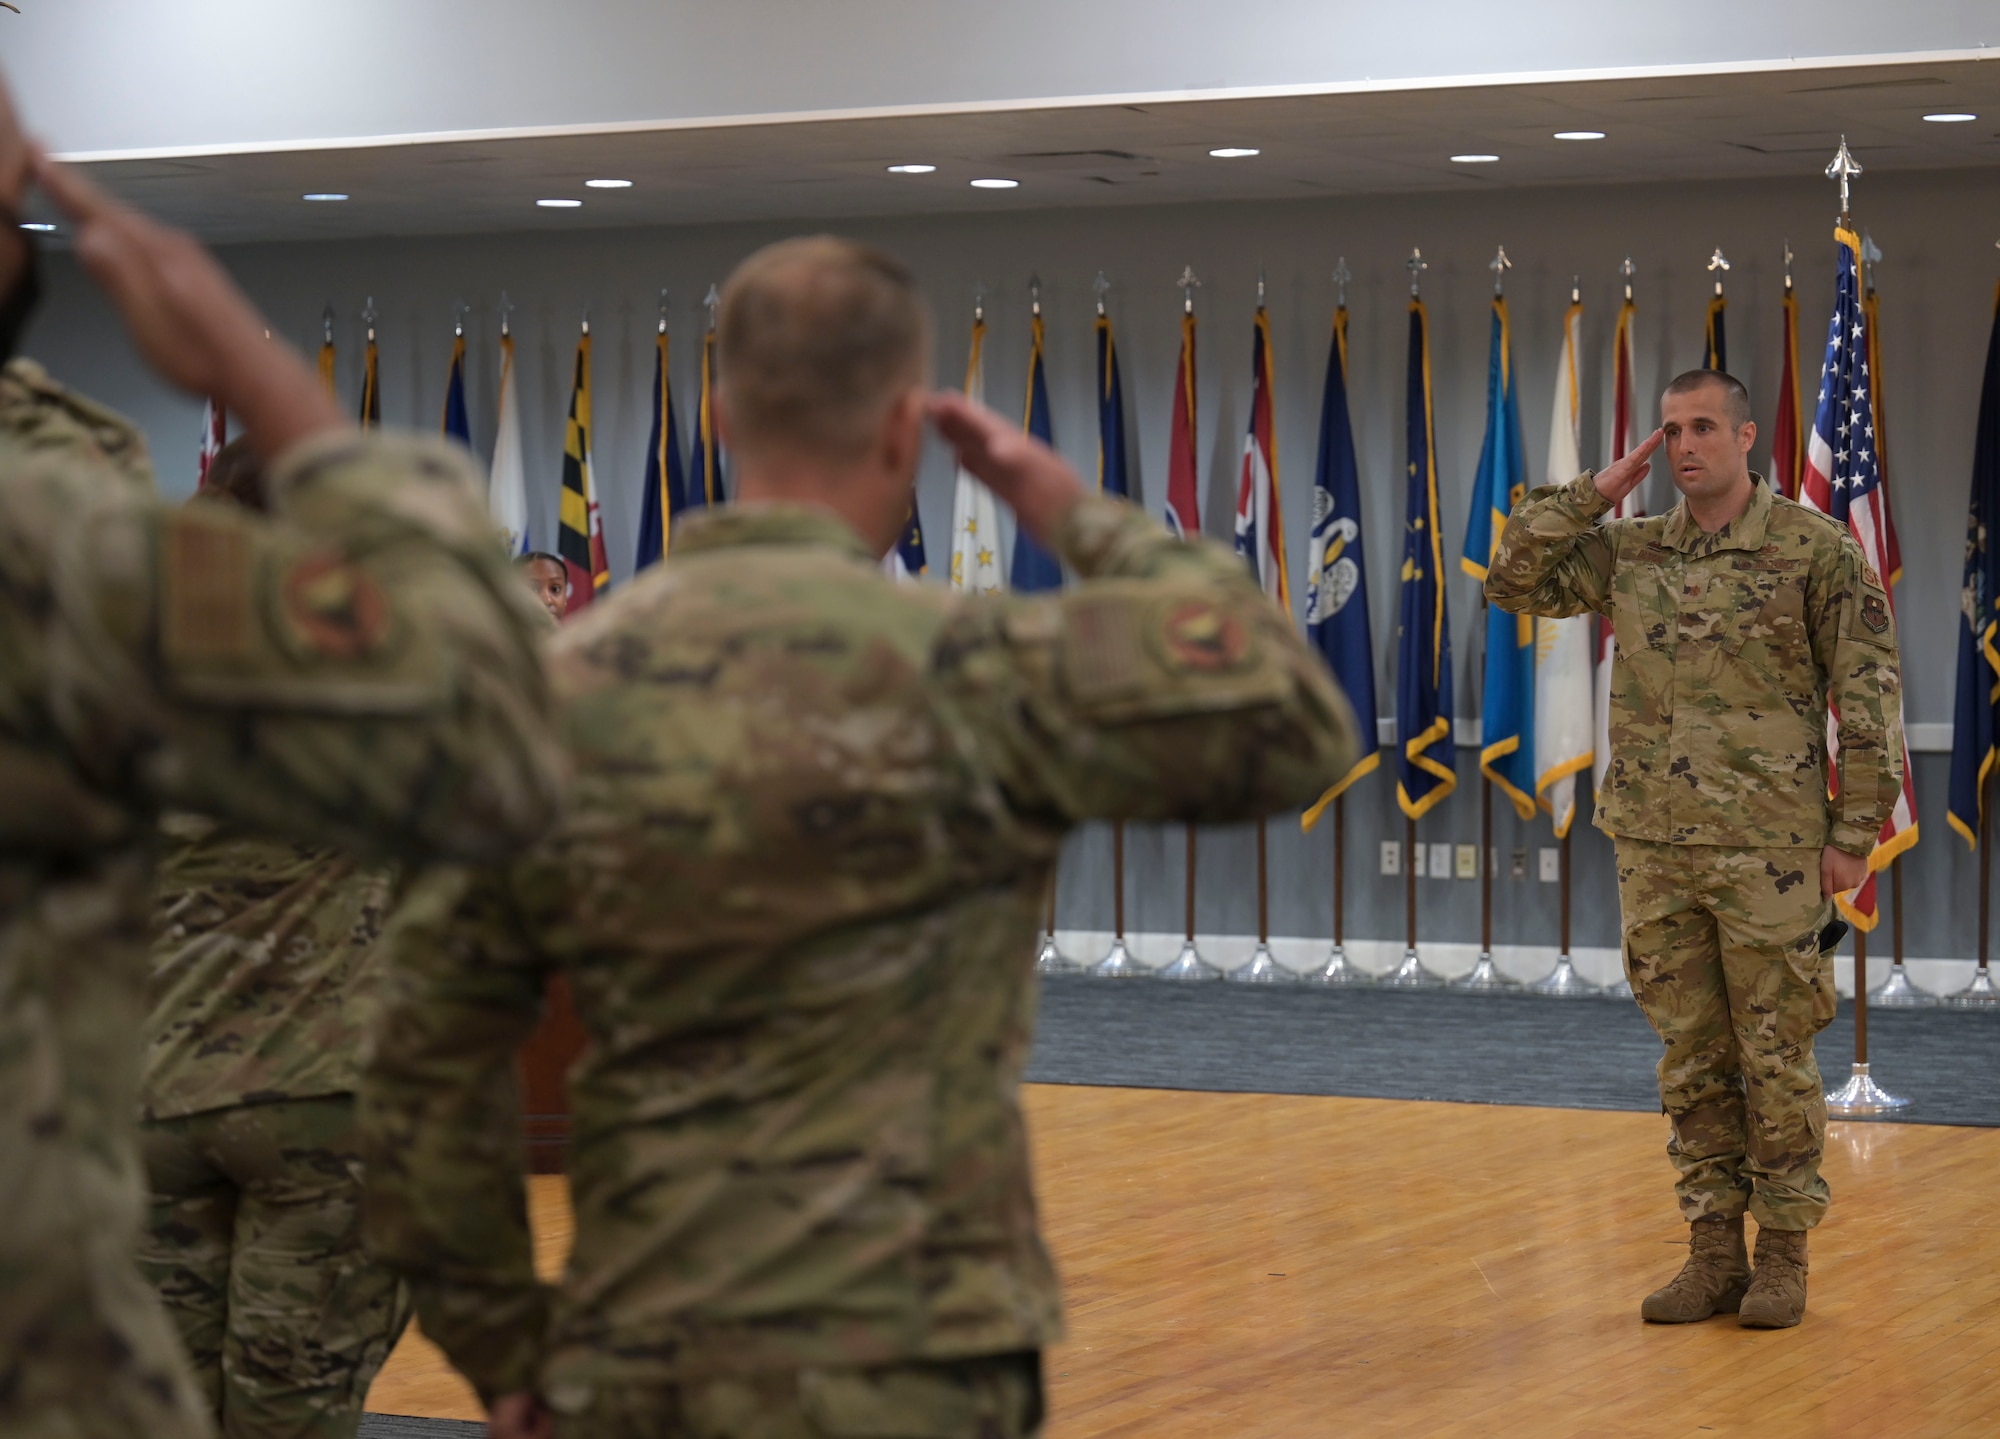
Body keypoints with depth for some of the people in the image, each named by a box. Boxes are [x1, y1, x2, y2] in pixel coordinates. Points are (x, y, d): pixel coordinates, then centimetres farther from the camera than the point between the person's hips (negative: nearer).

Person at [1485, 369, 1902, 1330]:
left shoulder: (1817, 548, -5)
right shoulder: (1631, 553, 8)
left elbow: (1867, 700, -5)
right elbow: (1513, 579, 6)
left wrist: (1854, 837, -9)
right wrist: (1601, 489, 1)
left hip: (1769, 849, -4)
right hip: (1655, 851, 5)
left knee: (1775, 1057, 2)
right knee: (1692, 1058, 8)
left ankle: (1783, 1260, 11)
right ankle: (1714, 1257, 15)